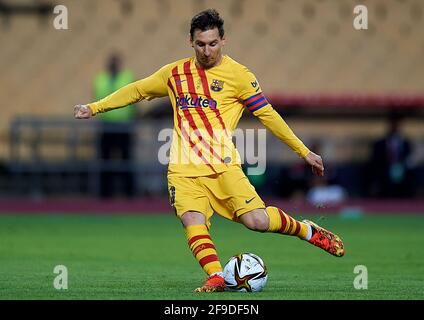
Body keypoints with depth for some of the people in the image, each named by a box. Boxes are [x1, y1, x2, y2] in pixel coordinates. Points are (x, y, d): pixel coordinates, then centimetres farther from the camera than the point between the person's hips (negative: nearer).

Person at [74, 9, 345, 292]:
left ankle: (310, 232, 9)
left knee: (257, 220, -16)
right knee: (193, 222, -23)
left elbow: (267, 115, 4)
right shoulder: (175, 73, 12)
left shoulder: (237, 75, 2)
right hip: (184, 171, 3)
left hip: (223, 167, -3)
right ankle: (216, 277, -24)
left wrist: (304, 151, 3)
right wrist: (95, 107, 21)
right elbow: (137, 91, 24)